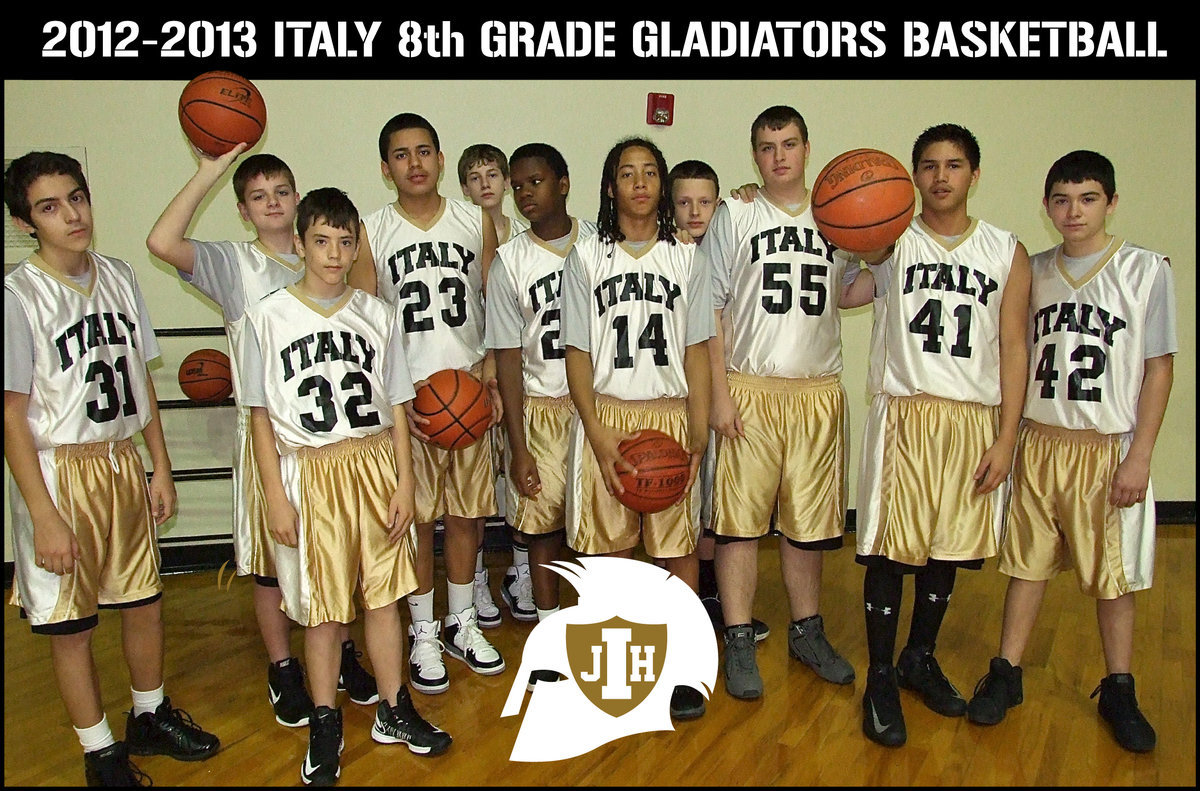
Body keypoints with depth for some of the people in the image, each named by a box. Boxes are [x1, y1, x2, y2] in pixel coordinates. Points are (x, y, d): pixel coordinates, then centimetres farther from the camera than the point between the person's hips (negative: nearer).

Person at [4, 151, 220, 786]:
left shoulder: (118, 277, 3)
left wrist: (161, 466, 10)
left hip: (123, 465, 5)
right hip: (59, 473, -5)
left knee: (144, 604, 16)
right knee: (70, 626, 7)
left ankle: (151, 716, 38)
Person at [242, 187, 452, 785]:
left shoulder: (377, 315, 3)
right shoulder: (268, 317, -3)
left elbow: (396, 408, 7)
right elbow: (261, 415, -1)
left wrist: (404, 482, 2)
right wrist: (276, 497, -5)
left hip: (375, 466, 2)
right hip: (309, 472, -2)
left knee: (383, 592, 10)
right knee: (321, 604, 6)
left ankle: (394, 711, 27)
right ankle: (325, 726, 24)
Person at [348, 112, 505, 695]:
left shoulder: (477, 223, 5)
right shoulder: (369, 233, -1)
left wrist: (492, 378, -3)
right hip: (404, 395, -2)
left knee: (466, 513, 10)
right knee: (415, 519, 6)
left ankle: (462, 623, 29)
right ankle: (423, 635, 23)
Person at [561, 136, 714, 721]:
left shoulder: (685, 259, 9)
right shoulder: (586, 258, 5)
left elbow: (696, 353, 6)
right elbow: (577, 355, 1)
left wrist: (699, 433, -4)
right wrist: (600, 439, -9)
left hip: (671, 416, 1)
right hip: (607, 415, 0)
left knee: (679, 545, 1)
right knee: (611, 545, 4)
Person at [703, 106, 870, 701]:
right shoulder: (734, 217, 2)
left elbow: (847, 294, 19)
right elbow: (709, 310, -2)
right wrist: (719, 393, -9)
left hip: (818, 392, 3)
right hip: (750, 390, -3)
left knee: (808, 520, 12)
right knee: (740, 518, -1)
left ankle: (807, 631, 28)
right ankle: (739, 643, 11)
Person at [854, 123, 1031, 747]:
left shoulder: (1008, 253, 8)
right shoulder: (893, 242, 4)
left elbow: (1013, 349, 5)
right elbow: (866, 241, -20)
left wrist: (1005, 438, -2)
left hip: (974, 421, 3)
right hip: (903, 415, -2)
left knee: (949, 548, 11)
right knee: (890, 547, -2)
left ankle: (920, 659, 32)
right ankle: (881, 679, 13)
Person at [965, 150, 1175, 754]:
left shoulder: (1145, 270, -4)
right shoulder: (1034, 271, 5)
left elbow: (1159, 367, -5)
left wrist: (1139, 455, -10)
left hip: (1108, 448, -3)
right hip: (1039, 441, 3)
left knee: (1112, 572, 8)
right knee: (1027, 560, 11)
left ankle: (1118, 691, 25)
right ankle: (1006, 674, 24)